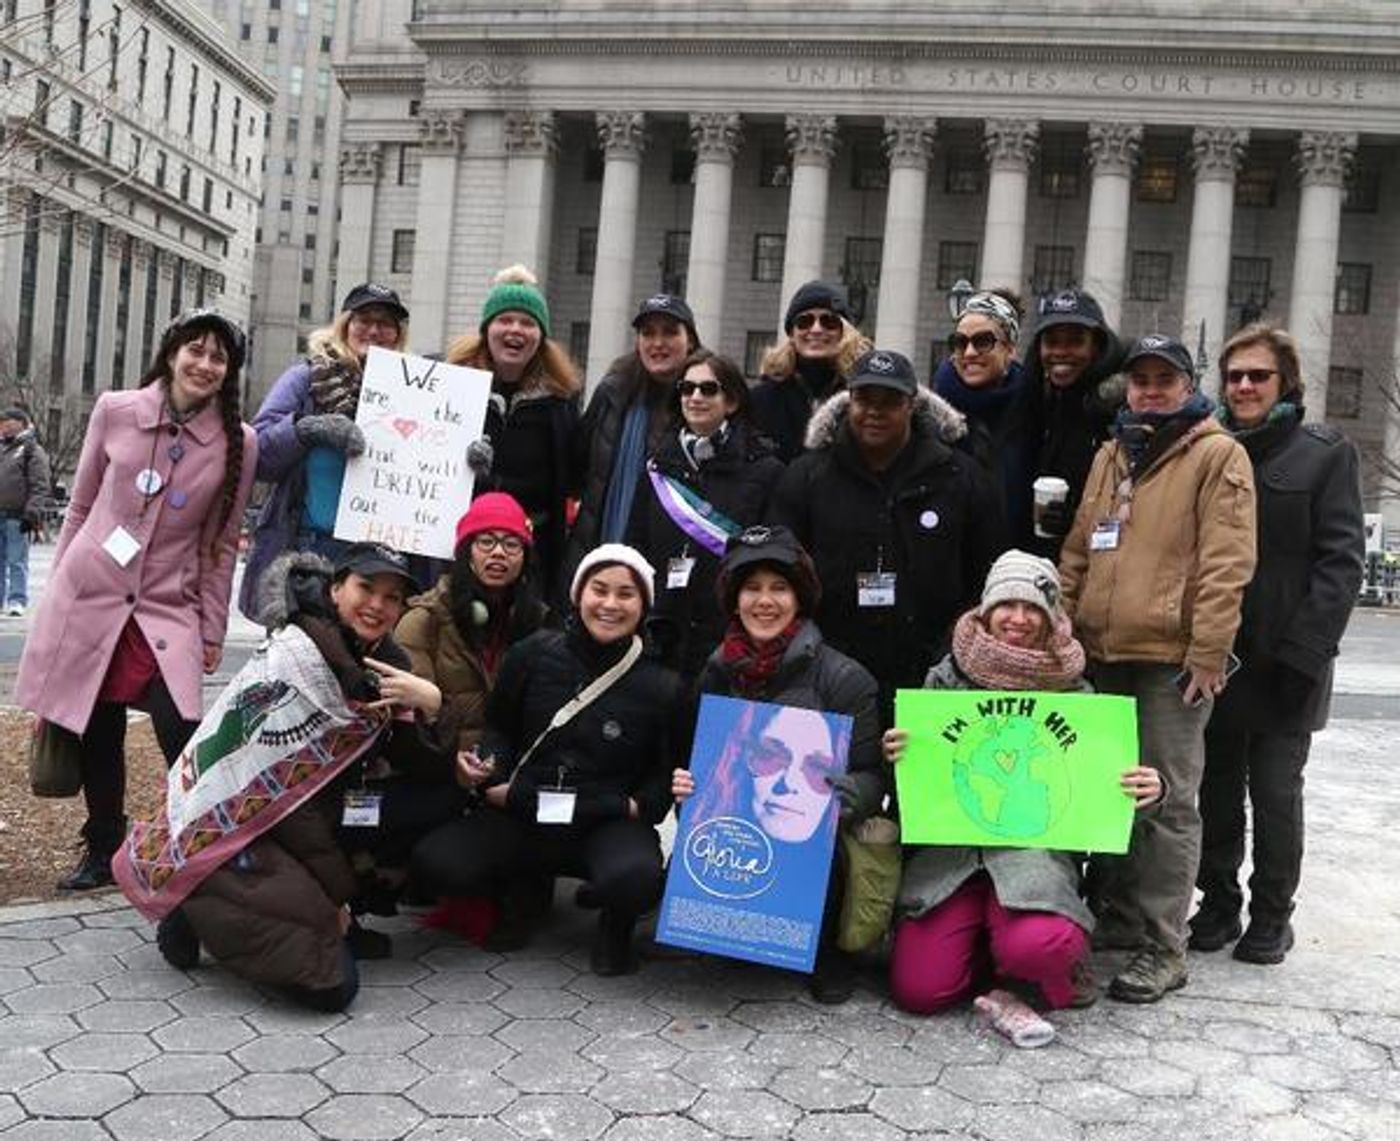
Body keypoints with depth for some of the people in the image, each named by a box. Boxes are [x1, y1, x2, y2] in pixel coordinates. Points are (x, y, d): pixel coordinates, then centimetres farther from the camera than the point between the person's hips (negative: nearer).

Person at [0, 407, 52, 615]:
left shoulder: (32, 451, -2)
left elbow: (40, 487, -9)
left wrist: (32, 514, -17)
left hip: (17, 518, -6)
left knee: (17, 562, -4)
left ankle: (17, 601, 0)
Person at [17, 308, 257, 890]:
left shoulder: (238, 442, -3)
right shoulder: (114, 410, -1)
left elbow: (221, 545, 3)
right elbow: (80, 507, 9)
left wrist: (212, 629, 2)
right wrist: (57, 587, 11)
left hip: (169, 610, -1)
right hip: (88, 596, 1)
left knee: (185, 745, -13)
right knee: (98, 737, 9)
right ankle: (102, 852, 28)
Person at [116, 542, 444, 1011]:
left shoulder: (378, 661, 4)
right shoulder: (292, 659, -19)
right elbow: (284, 792, -19)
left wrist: (428, 703, -20)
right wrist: (340, 891, -12)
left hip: (291, 829, 8)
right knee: (333, 981, -16)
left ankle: (325, 917, 6)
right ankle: (199, 914, 1)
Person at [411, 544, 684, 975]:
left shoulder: (661, 687, -1)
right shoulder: (534, 654, 1)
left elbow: (667, 776, 4)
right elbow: (499, 726, 13)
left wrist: (638, 805, -14)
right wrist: (487, 766, -7)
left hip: (609, 824, -2)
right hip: (521, 816, 2)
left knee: (636, 876, -37)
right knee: (433, 862, -22)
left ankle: (616, 924, 5)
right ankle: (519, 889, 13)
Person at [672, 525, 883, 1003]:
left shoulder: (844, 677, -7)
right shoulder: (718, 673, 8)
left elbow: (872, 776, -6)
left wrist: (847, 796, -28)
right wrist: (685, 784, -5)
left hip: (813, 844, -3)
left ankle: (828, 953, 4)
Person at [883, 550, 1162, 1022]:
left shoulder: (1073, 690, 7)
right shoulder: (947, 676, 7)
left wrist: (1144, 789, -10)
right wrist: (896, 755, -13)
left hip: (1035, 845, -1)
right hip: (948, 846, 2)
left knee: (1036, 946, -34)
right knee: (917, 989, -11)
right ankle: (991, 947, 19)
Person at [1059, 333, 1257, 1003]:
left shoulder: (1217, 455, -2)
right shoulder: (1110, 455, 17)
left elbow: (1226, 563, -9)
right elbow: (1077, 551, 18)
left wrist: (1208, 653, -14)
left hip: (1172, 657, -6)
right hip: (1101, 653, 7)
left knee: (1169, 802, -2)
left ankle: (1162, 948, 6)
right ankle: (1115, 916, 28)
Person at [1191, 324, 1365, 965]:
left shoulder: (1326, 454, -1)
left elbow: (1341, 560, -7)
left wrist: (1302, 652, -15)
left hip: (1284, 664, -3)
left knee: (1276, 793, 5)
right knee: (1217, 790, 11)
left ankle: (1271, 917, 20)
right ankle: (1218, 904, 25)